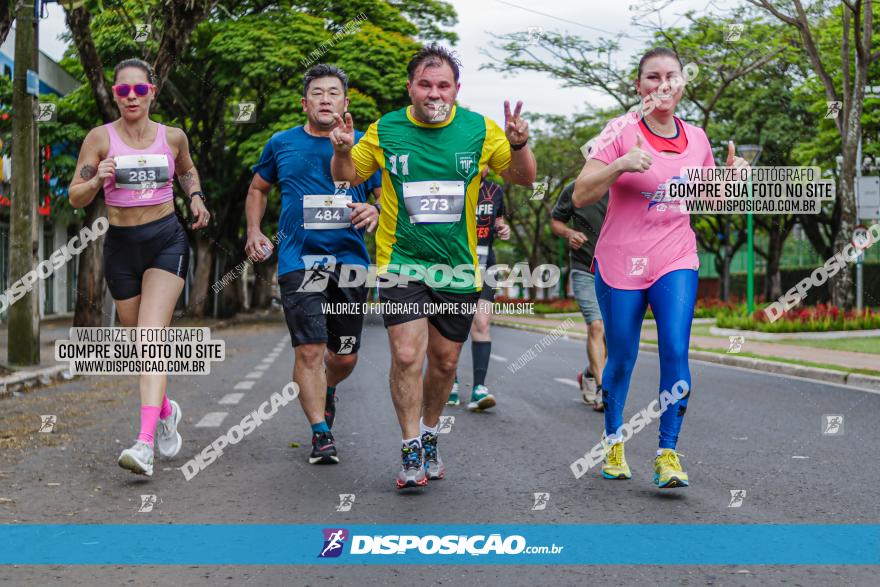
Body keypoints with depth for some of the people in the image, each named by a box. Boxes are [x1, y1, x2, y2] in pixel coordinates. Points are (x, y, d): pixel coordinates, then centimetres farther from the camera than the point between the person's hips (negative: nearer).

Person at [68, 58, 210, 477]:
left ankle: (145, 444, -27)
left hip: (167, 241, -1)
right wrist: (98, 179, -22)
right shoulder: (100, 138, -2)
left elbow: (187, 169, 25)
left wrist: (195, 197, 5)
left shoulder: (173, 137, 3)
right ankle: (165, 411, 41)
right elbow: (76, 197, -2)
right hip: (121, 245, 2)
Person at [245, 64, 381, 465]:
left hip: (351, 261, 1)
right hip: (299, 261, -1)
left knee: (345, 357, 9)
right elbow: (258, 189, 22)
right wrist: (254, 232, 8)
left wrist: (376, 211, -14)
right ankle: (321, 433, -4)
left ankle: (326, 392, 42)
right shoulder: (281, 144, 8)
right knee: (310, 349, -13)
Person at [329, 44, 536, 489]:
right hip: (401, 263, -2)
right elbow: (347, 178, 10)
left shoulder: (479, 130, -2)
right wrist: (342, 151, -12)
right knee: (407, 356, -13)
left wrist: (519, 145, -15)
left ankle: (430, 436, 36)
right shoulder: (384, 131, -3)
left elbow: (523, 178, 6)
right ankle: (411, 452, 2)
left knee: (445, 361, 11)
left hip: (458, 267, 2)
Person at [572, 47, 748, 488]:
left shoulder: (696, 138, 6)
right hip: (620, 262, -2)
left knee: (675, 351, -12)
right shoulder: (622, 131, -7)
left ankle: (667, 455, -4)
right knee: (621, 358, 6)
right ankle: (613, 442, 29)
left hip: (676, 260, 2)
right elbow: (580, 196, -13)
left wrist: (730, 176, 0)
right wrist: (620, 165, -28)